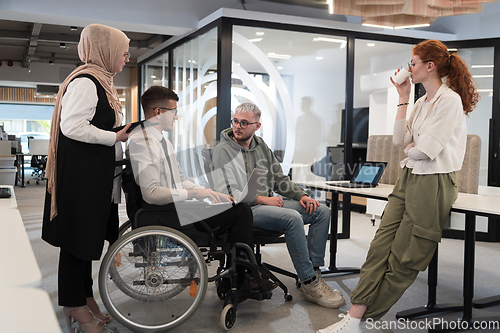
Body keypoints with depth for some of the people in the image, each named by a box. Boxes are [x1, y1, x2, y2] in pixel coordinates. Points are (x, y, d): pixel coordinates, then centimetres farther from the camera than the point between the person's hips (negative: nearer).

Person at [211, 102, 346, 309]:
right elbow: (226, 194, -15)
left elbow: (279, 179, 19)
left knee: (322, 212, -3)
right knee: (293, 218, -32)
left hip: (268, 203, 8)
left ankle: (313, 273, -6)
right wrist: (262, 199, -17)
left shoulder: (261, 146, 15)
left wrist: (301, 195, 2)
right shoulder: (223, 151, -6)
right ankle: (309, 284, -22)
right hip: (244, 210, -8)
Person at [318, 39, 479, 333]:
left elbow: (425, 150, -18)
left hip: (433, 184, -8)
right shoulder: (423, 101, 17)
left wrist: (409, 148, 5)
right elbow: (400, 139, 9)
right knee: (381, 246, -3)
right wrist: (403, 98, 9)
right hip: (409, 178, 8)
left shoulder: (449, 100, -11)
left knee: (404, 260, 1)